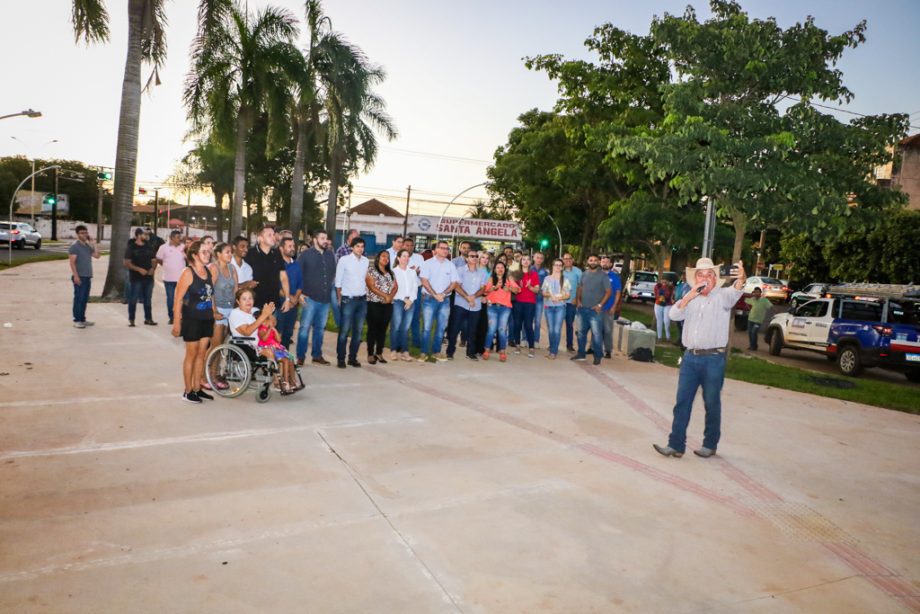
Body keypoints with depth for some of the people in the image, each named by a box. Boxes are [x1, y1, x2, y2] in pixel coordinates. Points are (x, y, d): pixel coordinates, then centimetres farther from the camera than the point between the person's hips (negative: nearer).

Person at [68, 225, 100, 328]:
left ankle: (82, 319, 18)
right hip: (79, 277, -7)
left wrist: (94, 243, 2)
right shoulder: (74, 245, -7)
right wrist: (75, 276, -20)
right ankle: (77, 321, -1)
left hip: (88, 277, 7)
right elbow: (72, 262, -13)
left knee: (85, 299, 11)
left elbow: (97, 255, 5)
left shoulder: (88, 245, 15)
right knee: (78, 299, -5)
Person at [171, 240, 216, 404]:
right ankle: (188, 391, 14)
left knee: (201, 355, 12)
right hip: (192, 320, -6)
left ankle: (197, 388, 23)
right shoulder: (188, 273, -12)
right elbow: (178, 298, -14)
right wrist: (176, 322, -16)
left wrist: (213, 314, 11)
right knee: (191, 355, 3)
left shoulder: (209, 272, 7)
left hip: (207, 320, 6)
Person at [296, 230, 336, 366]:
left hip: (326, 298, 4)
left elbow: (334, 273, 16)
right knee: (305, 327, -3)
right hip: (310, 298, -4)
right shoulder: (305, 255, -3)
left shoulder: (330, 255, 10)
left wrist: (332, 289, 9)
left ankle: (317, 355, 21)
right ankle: (300, 356, 4)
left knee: (320, 328, 12)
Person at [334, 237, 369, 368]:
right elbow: (338, 281, -1)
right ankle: (341, 359, 5)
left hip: (362, 299, 4)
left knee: (358, 330, 8)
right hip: (348, 299, -4)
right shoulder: (344, 260, -5)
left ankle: (353, 357, 17)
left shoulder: (365, 261, 7)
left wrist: (366, 293, 7)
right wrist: (339, 299, 0)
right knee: (344, 330, -4)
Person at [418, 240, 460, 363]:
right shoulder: (428, 263, 0)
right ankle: (424, 353, 0)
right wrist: (435, 295, -12)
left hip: (444, 300, 3)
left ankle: (436, 352, 15)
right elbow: (424, 281, -6)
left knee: (441, 327, 6)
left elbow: (454, 283, 5)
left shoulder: (451, 265, 9)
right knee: (427, 327, -5)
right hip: (429, 298, -3)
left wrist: (443, 294, -9)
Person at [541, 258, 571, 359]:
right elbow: (543, 293, 6)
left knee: (557, 330, -8)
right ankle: (552, 350, 16)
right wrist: (550, 295, -14)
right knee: (550, 329, 4)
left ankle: (553, 352, -6)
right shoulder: (547, 278, 8)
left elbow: (567, 295, 3)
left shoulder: (565, 279, 3)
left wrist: (559, 298, -16)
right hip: (548, 306, 2)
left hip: (560, 307, -2)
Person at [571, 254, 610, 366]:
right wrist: (578, 301, 2)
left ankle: (597, 356, 1)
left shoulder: (603, 275, -4)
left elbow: (608, 292, -6)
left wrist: (600, 305, -13)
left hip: (595, 310, -5)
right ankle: (581, 354, 21)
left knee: (596, 333, -7)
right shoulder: (584, 274, 11)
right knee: (581, 332, 11)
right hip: (582, 308, 5)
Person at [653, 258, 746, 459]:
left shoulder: (723, 295, -1)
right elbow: (673, 315, -1)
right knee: (682, 402, 3)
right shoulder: (690, 298, 13)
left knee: (712, 404, 7)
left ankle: (710, 444, 22)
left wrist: (741, 279, -47)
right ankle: (676, 445, 6)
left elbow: (735, 292, -24)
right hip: (690, 357, 4)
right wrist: (689, 296, -16)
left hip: (714, 359, -4)